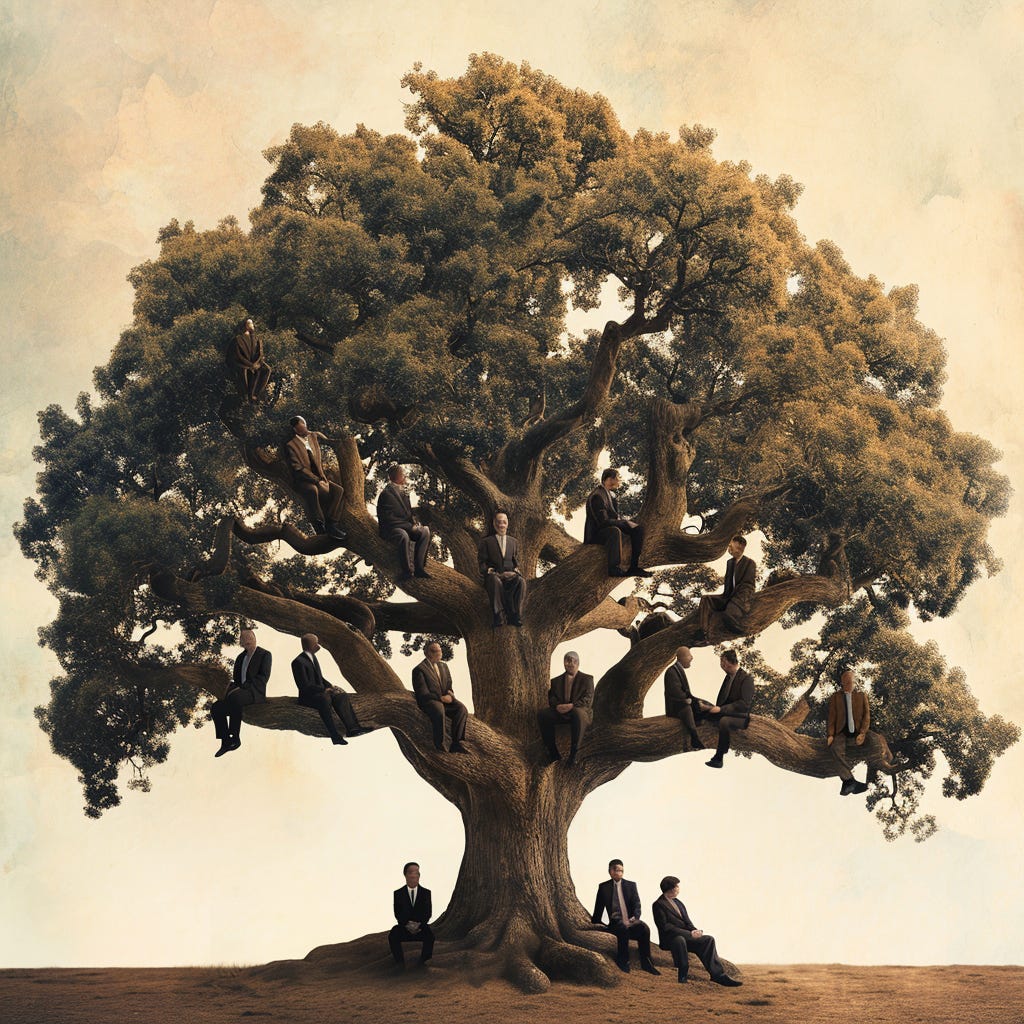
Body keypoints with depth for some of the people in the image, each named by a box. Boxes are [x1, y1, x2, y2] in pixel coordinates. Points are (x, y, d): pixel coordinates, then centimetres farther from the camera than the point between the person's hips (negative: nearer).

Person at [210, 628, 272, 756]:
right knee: (216, 708, -16)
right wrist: (229, 691, 0)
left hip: (255, 693, -7)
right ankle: (226, 742, -10)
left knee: (235, 697, -38)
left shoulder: (265, 655, -1)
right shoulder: (240, 657, 21)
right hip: (239, 692, 7)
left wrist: (242, 687, -22)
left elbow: (263, 678, -13)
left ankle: (235, 738, -32)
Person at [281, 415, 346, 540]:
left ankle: (331, 524, -22)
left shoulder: (312, 436, 11)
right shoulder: (290, 446, -11)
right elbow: (297, 469, -17)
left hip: (318, 478, 7)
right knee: (312, 490, -39)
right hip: (302, 481, -7)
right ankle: (320, 527, -28)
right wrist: (317, 480, -21)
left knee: (338, 490, -17)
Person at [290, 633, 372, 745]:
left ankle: (352, 727, -14)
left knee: (341, 695, -8)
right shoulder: (298, 662, -16)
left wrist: (330, 686, 2)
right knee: (325, 699, -37)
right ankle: (334, 735, -39)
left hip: (320, 691, 10)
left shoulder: (312, 657, 14)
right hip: (308, 696, -10)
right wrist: (325, 689, -21)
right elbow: (305, 686, -21)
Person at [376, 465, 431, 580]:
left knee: (425, 531, -17)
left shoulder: (403, 494, 20)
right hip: (390, 529, -8)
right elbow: (388, 518, -16)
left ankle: (418, 567, -20)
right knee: (404, 536, -40)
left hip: (406, 528, 8)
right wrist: (410, 526, -17)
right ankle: (407, 571, -33)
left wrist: (414, 523, 2)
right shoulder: (386, 494, -9)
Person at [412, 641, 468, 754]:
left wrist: (450, 695, -5)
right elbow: (422, 694, -11)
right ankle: (439, 746, -29)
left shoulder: (443, 666, 18)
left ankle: (456, 744, -21)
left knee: (461, 708, -22)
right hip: (428, 701, -6)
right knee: (439, 710, -39)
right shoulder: (419, 670, -5)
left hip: (444, 699, 6)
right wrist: (441, 698, -21)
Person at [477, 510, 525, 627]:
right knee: (496, 582, -42)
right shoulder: (486, 542, 13)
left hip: (510, 574, 3)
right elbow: (482, 562, 6)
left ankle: (515, 616, -38)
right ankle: (498, 615, -43)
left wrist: (515, 570, 0)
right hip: (493, 575, -2)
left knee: (521, 581, -35)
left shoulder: (514, 542, 24)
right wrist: (490, 571, -13)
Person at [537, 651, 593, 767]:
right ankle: (553, 753, -20)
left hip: (578, 710, -3)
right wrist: (557, 705, -15)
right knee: (542, 713, -26)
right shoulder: (556, 681, 20)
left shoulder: (587, 679, 10)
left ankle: (573, 755, -36)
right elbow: (551, 697, 10)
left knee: (578, 714, -41)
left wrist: (572, 705, -21)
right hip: (560, 711, 3)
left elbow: (588, 700, -3)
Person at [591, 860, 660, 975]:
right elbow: (599, 908, 18)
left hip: (631, 922, 1)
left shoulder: (631, 885, 10)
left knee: (644, 928, -32)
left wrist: (634, 917, -16)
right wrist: (595, 922, 20)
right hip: (615, 924, -1)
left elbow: (637, 905, 2)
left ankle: (646, 964, -24)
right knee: (624, 929, -37)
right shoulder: (603, 887, 10)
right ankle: (623, 963, -27)